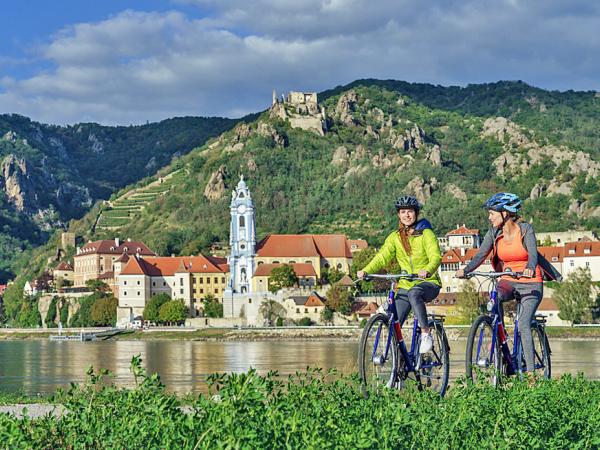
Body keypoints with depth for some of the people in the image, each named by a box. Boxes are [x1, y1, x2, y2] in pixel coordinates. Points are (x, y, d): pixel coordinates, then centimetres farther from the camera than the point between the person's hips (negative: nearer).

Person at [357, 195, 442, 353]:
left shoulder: (426, 234, -3)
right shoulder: (395, 237, 8)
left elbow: (436, 257, -17)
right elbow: (382, 257, -5)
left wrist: (427, 271, -40)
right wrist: (366, 271, -24)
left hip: (428, 283, -4)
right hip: (406, 285, 4)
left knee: (414, 293, -39)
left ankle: (426, 334, -29)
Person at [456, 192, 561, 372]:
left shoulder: (526, 229, -12)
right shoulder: (494, 233, -1)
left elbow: (533, 254, -25)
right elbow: (481, 254, -10)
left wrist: (530, 268, -47)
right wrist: (466, 270, -28)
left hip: (531, 283, -3)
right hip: (508, 281, 4)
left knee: (523, 325, -19)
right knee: (494, 297, -32)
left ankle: (530, 371, -14)